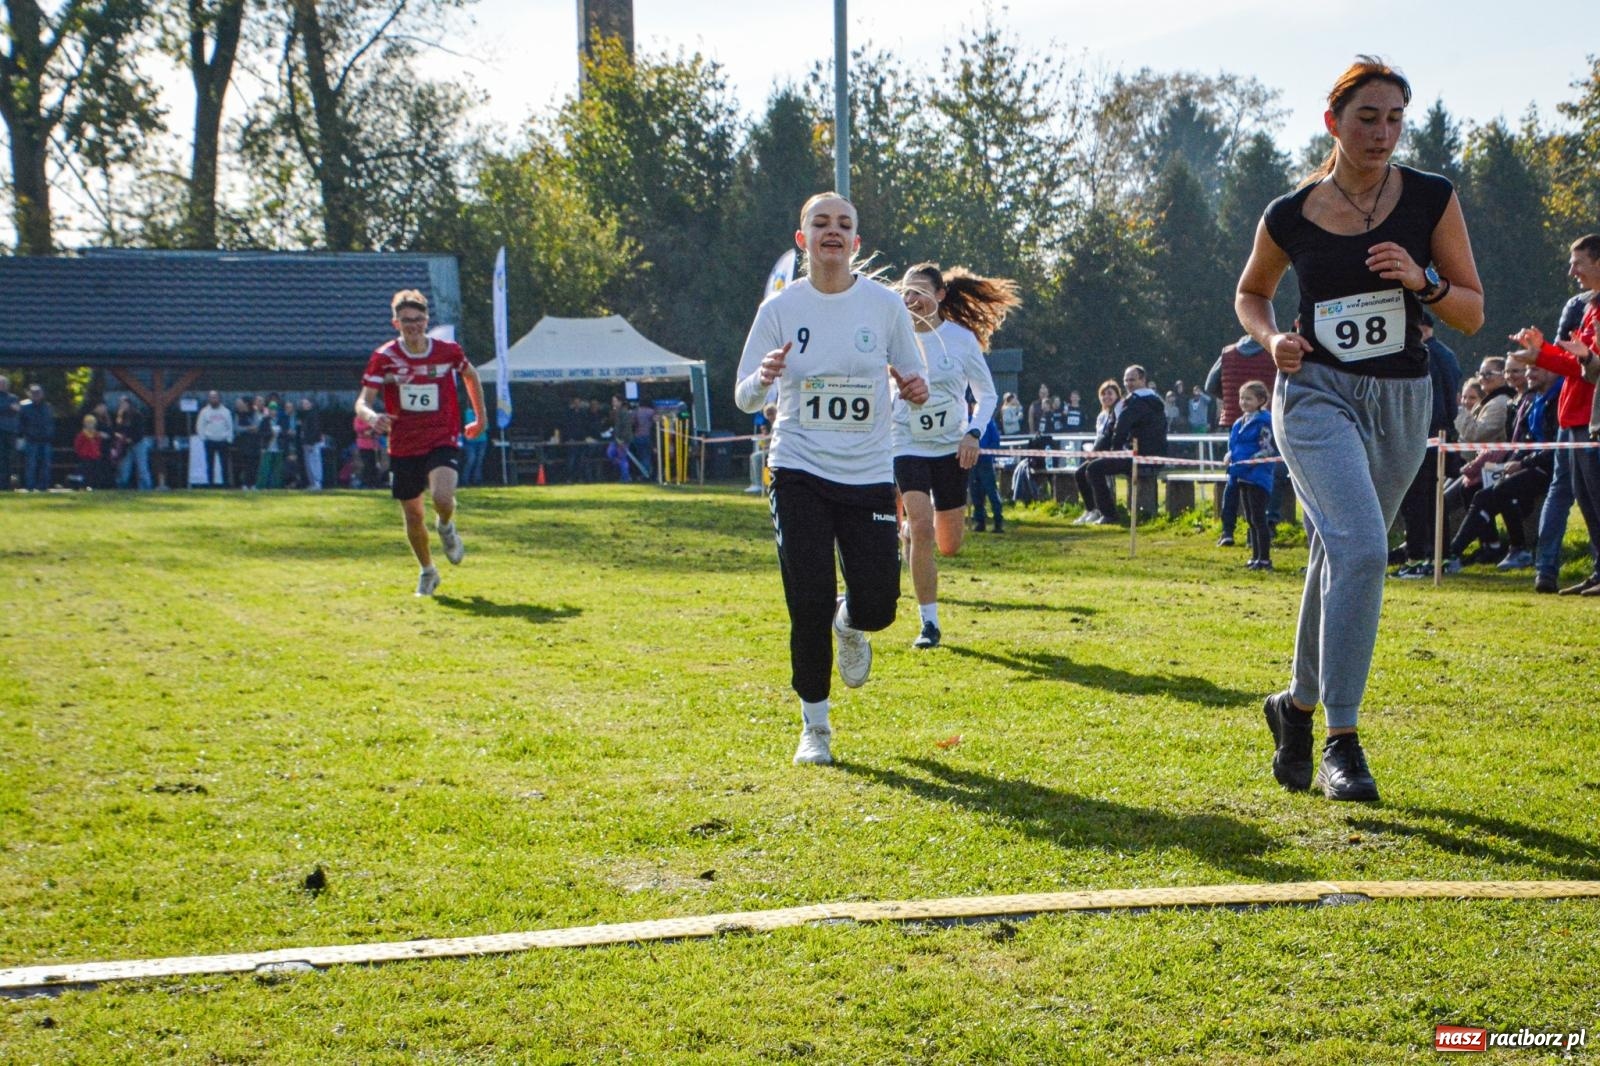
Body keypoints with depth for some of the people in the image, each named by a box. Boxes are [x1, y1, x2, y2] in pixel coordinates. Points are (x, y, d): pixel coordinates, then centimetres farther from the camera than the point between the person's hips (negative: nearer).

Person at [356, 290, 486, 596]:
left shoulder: (448, 351, -4)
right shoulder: (383, 358, -7)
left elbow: (471, 376, 17)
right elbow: (362, 403, -11)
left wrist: (480, 417, 21)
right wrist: (372, 416, -34)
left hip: (443, 443, -1)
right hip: (403, 448, 1)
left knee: (443, 497, -27)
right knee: (413, 516, 9)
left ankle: (446, 527, 10)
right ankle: (427, 571, 34)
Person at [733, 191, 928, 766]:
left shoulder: (885, 304, 1)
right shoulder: (780, 308, 0)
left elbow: (911, 377, 11)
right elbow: (744, 399, 2)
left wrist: (914, 389, -14)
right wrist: (763, 378, -21)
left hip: (868, 474, 1)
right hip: (800, 474, -1)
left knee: (876, 604, -6)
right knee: (809, 605, -5)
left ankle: (849, 626, 33)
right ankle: (814, 727, 13)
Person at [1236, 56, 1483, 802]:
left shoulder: (1432, 200, -2)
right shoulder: (1289, 217, -3)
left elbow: (1473, 314, 2)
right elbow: (1250, 294, 16)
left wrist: (1421, 281, -17)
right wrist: (1271, 339, -5)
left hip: (1401, 402, 3)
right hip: (1316, 394, -3)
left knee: (1340, 559, 13)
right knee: (1361, 547, -23)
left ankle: (1299, 704, 36)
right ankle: (1341, 742, -18)